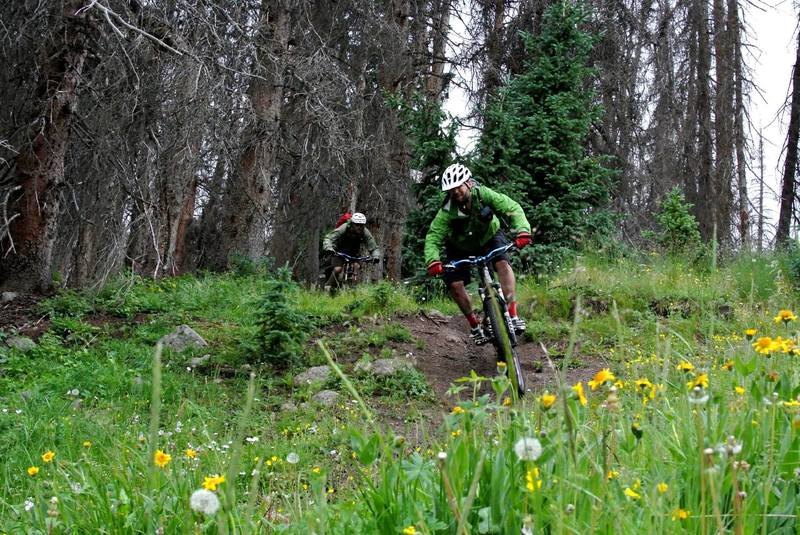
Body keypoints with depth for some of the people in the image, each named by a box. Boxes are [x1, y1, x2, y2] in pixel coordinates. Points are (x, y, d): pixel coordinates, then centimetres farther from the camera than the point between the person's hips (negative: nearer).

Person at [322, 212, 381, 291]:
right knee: (338, 269, -25)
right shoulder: (344, 228, -28)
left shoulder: (365, 233, -21)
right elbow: (328, 239, -34)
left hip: (353, 254, 4)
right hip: (338, 252, -3)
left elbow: (374, 248, -19)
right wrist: (328, 248, -55)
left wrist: (376, 257, -41)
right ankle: (329, 287, -4)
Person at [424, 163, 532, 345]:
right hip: (461, 247, 1)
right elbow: (433, 238, -32)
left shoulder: (483, 194, -29)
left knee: (502, 263, -29)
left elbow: (512, 208, -34)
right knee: (454, 285, -15)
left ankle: (513, 316, -27)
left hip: (489, 236, -1)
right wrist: (433, 261, -51)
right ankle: (475, 326, 5)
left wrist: (522, 231, -51)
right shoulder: (447, 212, -28)